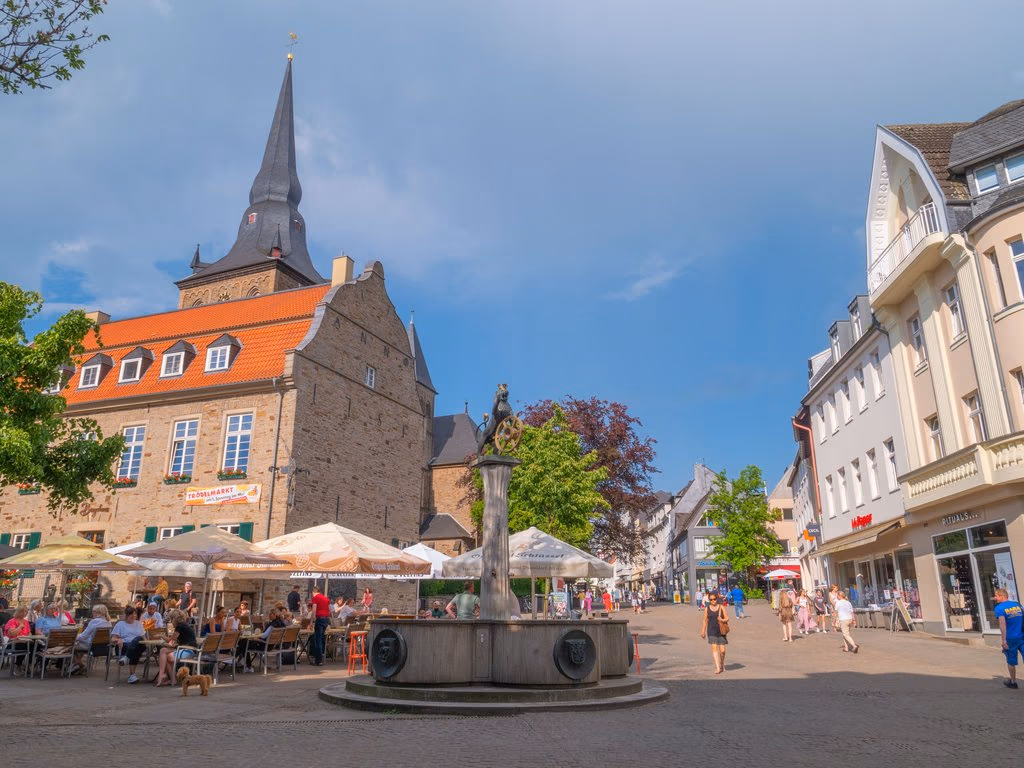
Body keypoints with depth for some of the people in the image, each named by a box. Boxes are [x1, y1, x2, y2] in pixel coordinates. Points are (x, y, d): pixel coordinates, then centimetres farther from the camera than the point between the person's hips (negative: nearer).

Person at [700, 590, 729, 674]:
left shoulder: (721, 607, 1)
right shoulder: (707, 609, 4)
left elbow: (727, 618, 1)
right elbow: (704, 620, 9)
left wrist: (722, 620, -20)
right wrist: (703, 631, 5)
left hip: (721, 631, 0)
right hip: (711, 631, 0)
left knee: (722, 650, 3)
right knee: (714, 648, -12)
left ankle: (722, 665, 31)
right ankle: (717, 668, -12)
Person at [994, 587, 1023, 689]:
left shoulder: (999, 608, -8)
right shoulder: (1017, 604, 8)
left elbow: (1002, 623, -18)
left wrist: (1004, 640, -18)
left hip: (1011, 638, -4)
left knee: (1011, 661, 14)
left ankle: (1013, 682, 28)